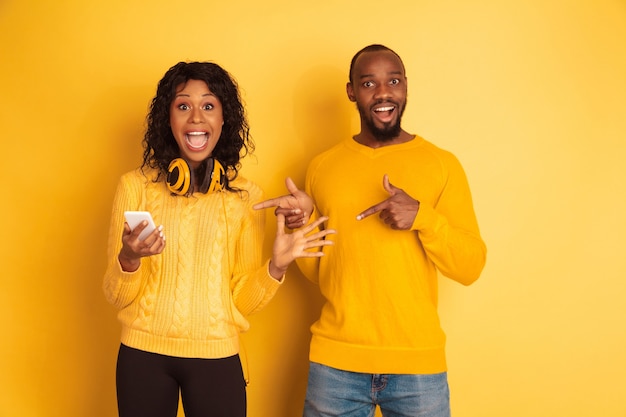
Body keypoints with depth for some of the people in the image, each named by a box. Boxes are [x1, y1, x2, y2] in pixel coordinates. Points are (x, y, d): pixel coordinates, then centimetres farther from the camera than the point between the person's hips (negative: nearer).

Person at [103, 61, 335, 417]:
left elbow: (243, 301, 1)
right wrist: (129, 259, -20)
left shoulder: (246, 196, -1)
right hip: (143, 356, 0)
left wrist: (275, 268, -16)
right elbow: (117, 296, -1)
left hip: (217, 360, 0)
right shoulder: (136, 186, -3)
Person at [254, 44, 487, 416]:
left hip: (417, 363, -1)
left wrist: (422, 216, -17)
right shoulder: (323, 167, 6)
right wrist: (305, 224, -6)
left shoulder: (442, 163, 0)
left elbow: (471, 267, -3)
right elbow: (317, 273, 12)